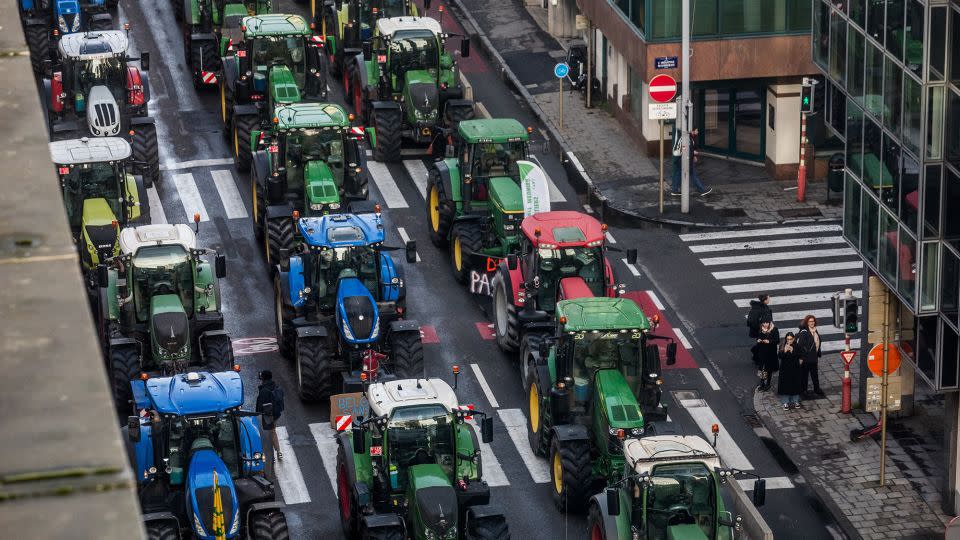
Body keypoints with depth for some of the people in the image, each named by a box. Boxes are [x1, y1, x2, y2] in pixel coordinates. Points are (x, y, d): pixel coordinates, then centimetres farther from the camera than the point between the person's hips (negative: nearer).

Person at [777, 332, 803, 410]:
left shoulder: (796, 347, -3)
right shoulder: (782, 347, -2)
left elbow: (798, 357, -12)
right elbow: (780, 356, -12)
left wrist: (792, 351, -25)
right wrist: (785, 351, -28)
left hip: (795, 369, 0)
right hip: (785, 369, 0)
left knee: (795, 385, 7)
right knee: (785, 386, 0)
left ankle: (795, 401, 21)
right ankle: (785, 403, 8)